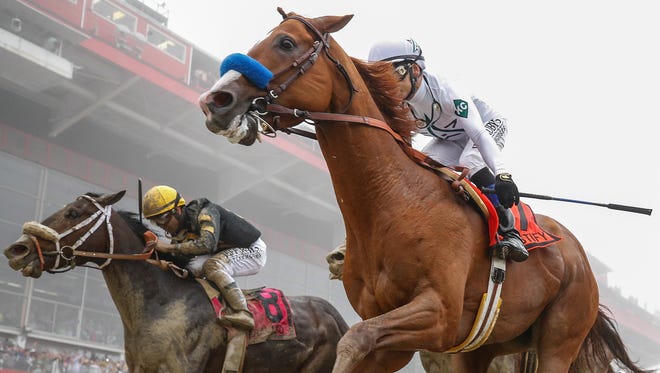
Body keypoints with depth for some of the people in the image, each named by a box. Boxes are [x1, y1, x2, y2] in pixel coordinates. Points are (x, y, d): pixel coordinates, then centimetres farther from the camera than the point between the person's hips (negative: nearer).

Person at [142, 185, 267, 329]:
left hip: (253, 251, -8)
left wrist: (169, 247, -41)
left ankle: (243, 313, -36)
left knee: (213, 265, -31)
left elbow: (207, 244, -43)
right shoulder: (180, 232, 0)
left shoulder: (206, 213, -27)